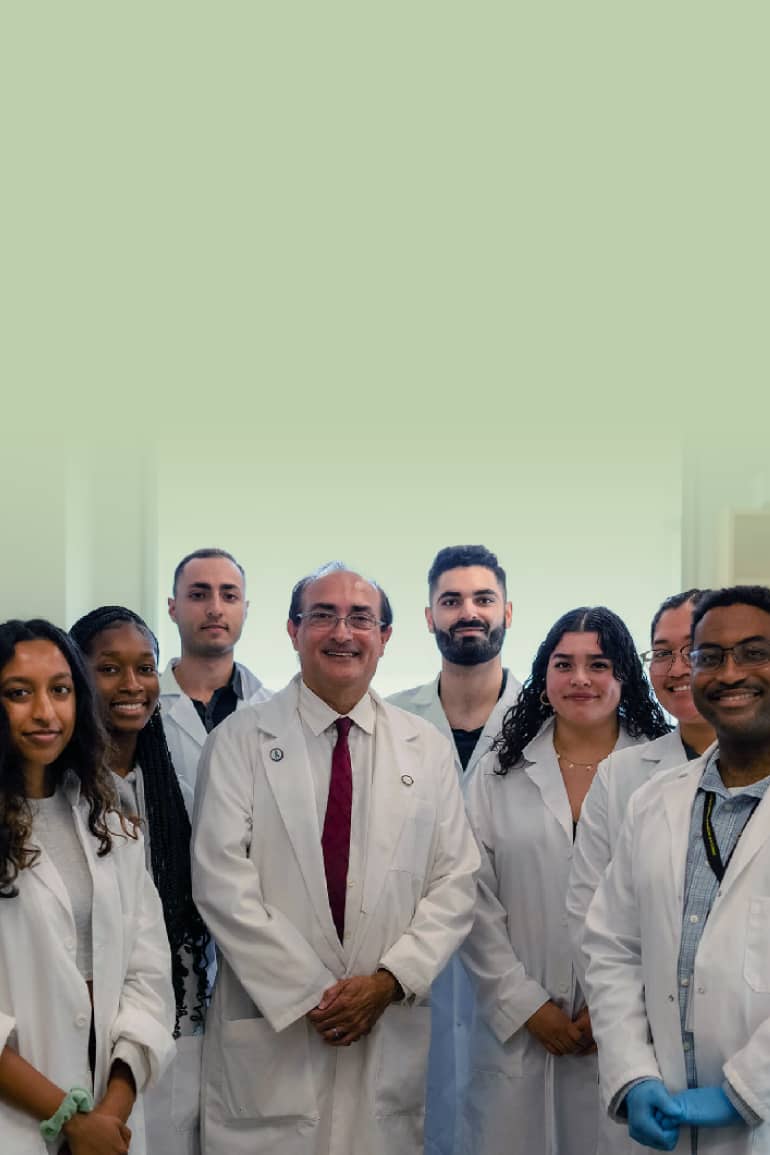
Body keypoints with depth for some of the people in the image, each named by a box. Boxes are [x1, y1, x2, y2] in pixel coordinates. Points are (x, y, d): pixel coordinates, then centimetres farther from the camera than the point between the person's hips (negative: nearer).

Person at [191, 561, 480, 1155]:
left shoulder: (429, 749, 7)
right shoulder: (239, 741, -1)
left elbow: (456, 883, 4)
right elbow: (222, 882, -8)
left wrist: (389, 981, -9)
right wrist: (310, 994, -12)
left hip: (390, 1032, 2)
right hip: (271, 1027, -2)